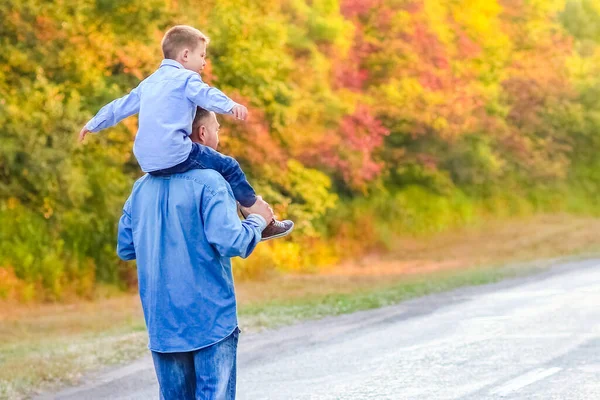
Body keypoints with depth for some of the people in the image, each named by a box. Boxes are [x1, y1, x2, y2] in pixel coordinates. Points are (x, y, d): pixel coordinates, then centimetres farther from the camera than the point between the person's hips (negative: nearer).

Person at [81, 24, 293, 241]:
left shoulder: (148, 83, 25)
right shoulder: (186, 77, 0)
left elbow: (121, 105, 35)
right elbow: (206, 95, -22)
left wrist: (93, 124, 48)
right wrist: (231, 105, -39)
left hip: (146, 162, 8)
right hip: (175, 155, -8)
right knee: (229, 167, 1)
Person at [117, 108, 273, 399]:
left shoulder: (142, 187, 9)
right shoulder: (209, 182, -11)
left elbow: (125, 248, 13)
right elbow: (229, 242, -18)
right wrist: (257, 220, -1)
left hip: (161, 322, 6)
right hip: (210, 319, -6)